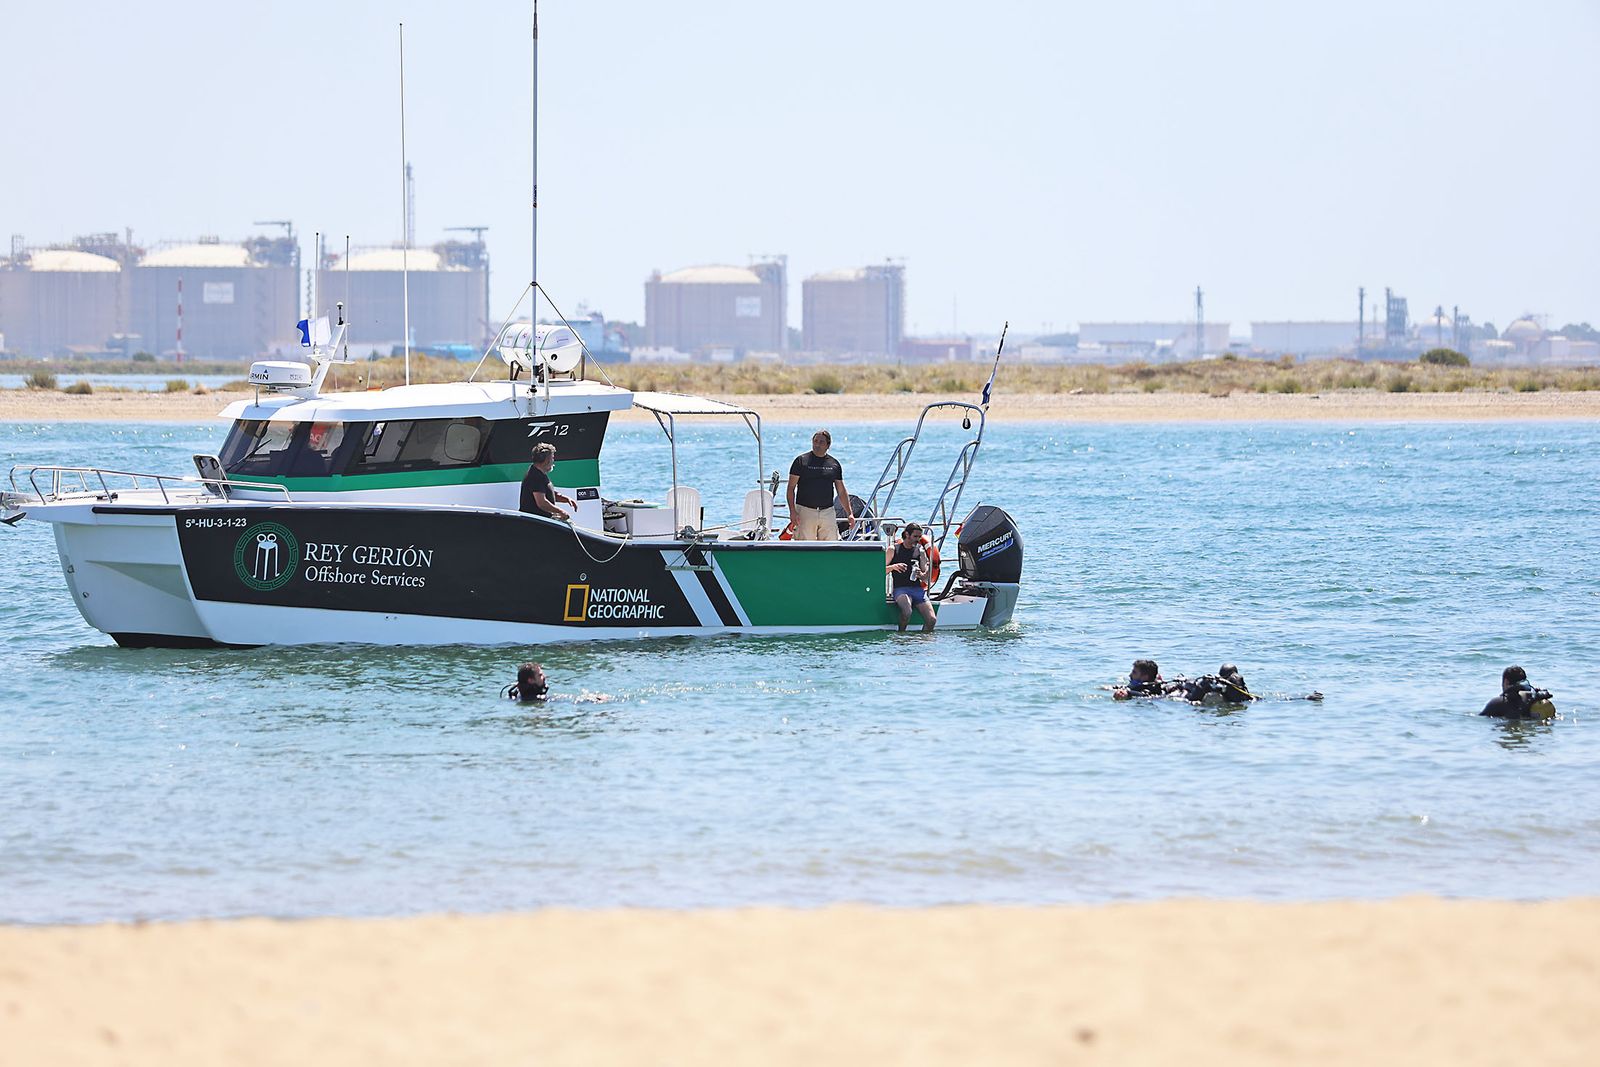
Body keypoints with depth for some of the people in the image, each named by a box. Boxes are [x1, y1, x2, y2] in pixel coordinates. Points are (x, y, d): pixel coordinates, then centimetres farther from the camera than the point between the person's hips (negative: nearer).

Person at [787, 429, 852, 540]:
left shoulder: (834, 464, 12)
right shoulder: (801, 460, 2)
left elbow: (842, 492, 16)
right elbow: (791, 488, 0)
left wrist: (849, 514, 8)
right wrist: (792, 511, -11)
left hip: (828, 513, 3)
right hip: (805, 510, -3)